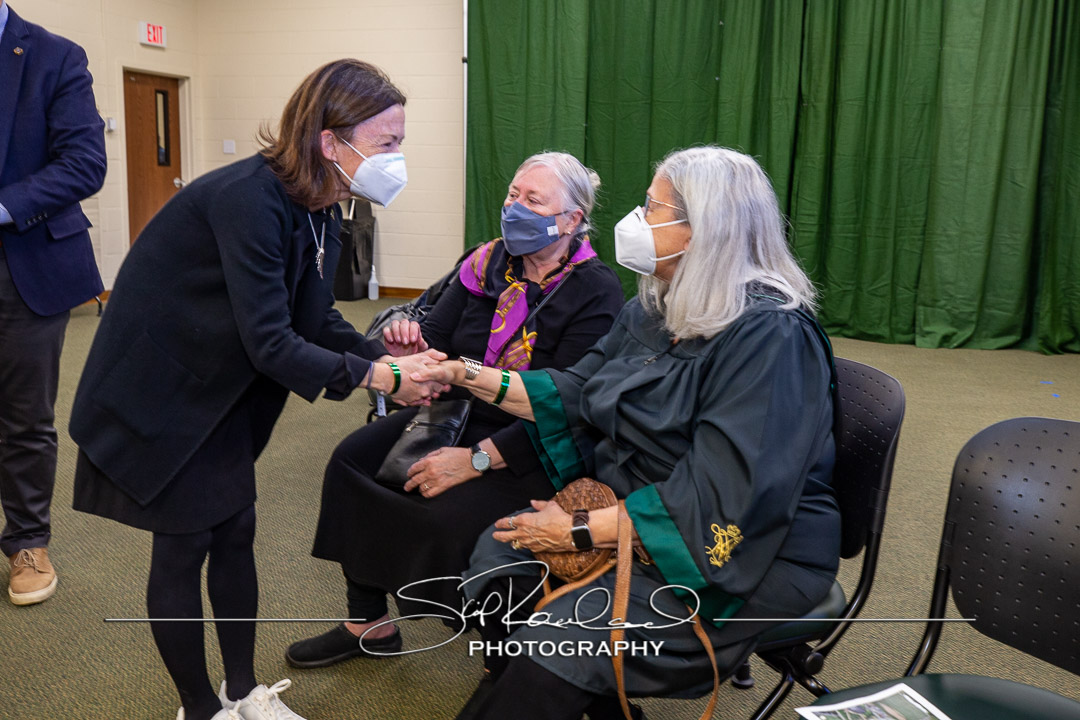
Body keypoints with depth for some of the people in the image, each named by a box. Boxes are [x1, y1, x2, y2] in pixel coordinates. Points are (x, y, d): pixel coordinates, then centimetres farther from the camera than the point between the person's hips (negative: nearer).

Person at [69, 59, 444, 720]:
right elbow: (271, 344, -32)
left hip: (220, 389, 8)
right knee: (183, 546, 3)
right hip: (160, 391, -8)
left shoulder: (321, 210, -3)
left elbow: (316, 318, 1)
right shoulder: (249, 198, -30)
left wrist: (391, 359, -14)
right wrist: (381, 378, -27)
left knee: (235, 531, 11)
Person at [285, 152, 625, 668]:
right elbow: (436, 338, 1)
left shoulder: (596, 292, -17)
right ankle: (370, 624, 12)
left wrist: (476, 459, -27)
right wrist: (410, 348, -25)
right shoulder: (488, 262, 2)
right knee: (352, 459, -5)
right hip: (460, 413, 7)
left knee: (451, 515, -29)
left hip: (536, 450, -7)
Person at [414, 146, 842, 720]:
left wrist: (580, 532, -24)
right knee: (499, 556, 1)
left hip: (740, 553, -8)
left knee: (563, 634, -22)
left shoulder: (769, 335, -24)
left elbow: (717, 502, -28)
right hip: (628, 508, 9)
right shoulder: (657, 307, 3)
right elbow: (577, 394, 10)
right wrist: (468, 376, 3)